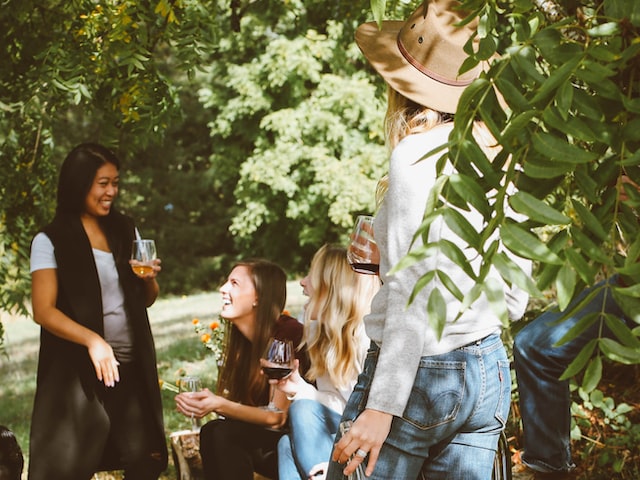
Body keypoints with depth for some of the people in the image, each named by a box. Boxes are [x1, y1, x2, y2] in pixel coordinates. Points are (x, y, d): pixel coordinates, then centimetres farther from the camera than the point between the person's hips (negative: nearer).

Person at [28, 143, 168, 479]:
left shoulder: (125, 230, 9)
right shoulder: (50, 241, -7)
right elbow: (43, 311, -13)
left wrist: (149, 279, -6)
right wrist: (92, 340, -27)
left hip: (132, 365, 5)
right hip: (78, 370, -5)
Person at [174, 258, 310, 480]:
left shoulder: (288, 334, -20)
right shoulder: (243, 338, 3)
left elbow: (277, 417, -20)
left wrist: (220, 405, -30)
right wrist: (203, 401, -17)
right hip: (265, 437, 7)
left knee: (224, 434, -27)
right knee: (212, 432, -20)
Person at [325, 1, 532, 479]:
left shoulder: (419, 153, -12)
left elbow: (416, 292, -19)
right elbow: (515, 299, 13)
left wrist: (383, 406, -18)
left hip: (418, 373, -7)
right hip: (490, 371, 7)